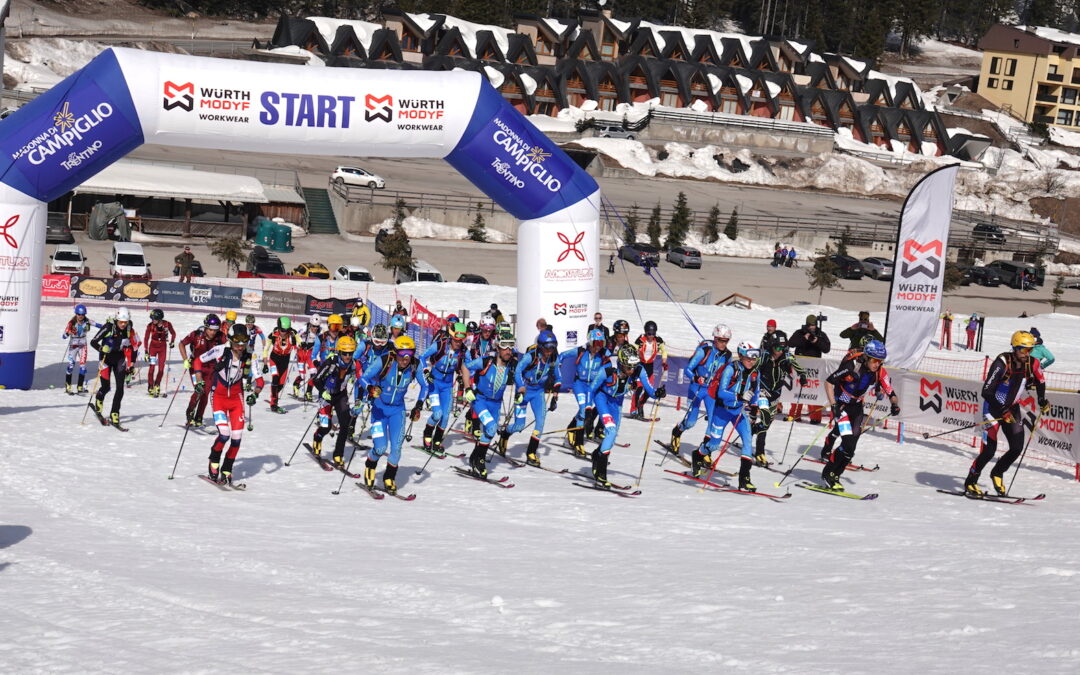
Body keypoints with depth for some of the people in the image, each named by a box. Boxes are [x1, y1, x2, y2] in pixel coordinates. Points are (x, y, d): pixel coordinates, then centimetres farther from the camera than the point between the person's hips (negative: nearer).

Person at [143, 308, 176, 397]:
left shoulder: (167, 324, -16)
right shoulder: (150, 326, -18)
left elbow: (173, 333, 3)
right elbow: (146, 338, -10)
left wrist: (172, 342, -12)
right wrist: (146, 352, -13)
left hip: (162, 347, 1)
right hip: (153, 347, -1)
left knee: (161, 369, -1)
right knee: (152, 367, -7)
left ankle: (157, 385, 20)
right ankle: (150, 387, 4)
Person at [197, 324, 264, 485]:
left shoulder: (250, 357, -8)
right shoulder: (220, 350, -15)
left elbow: (259, 380, -3)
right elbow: (199, 361, -3)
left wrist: (255, 394, -21)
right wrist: (200, 381, -14)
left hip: (237, 398, 3)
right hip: (219, 397, -3)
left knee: (237, 437, -2)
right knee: (224, 434, -17)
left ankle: (226, 471, 17)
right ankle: (213, 464, 10)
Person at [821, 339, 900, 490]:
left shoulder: (880, 373, -12)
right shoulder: (852, 365, -26)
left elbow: (891, 394, -4)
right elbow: (829, 382, -21)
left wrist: (895, 404, -27)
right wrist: (834, 406, -27)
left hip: (856, 407, 5)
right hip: (841, 404, -5)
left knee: (851, 448, -1)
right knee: (848, 443, -18)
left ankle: (834, 476, 15)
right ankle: (828, 473, -3)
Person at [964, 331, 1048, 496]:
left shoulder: (1032, 364, -10)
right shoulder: (1002, 363, -26)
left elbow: (1040, 382, 14)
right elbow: (986, 392, -27)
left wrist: (1042, 401, 5)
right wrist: (1002, 411, -33)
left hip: (1012, 409, 5)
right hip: (993, 408, -5)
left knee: (1017, 448, -3)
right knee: (989, 449, -12)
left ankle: (997, 473, 25)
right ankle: (970, 482, 6)